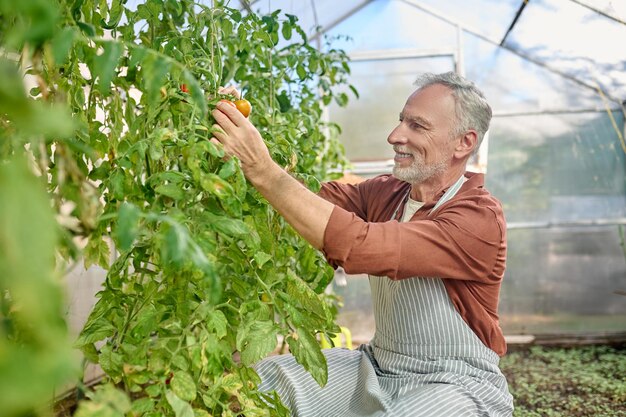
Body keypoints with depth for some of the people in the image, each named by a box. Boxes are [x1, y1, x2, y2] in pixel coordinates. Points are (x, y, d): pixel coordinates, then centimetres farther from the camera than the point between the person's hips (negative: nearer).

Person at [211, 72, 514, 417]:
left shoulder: (480, 217, -21)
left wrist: (262, 170, -35)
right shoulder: (386, 192, 1)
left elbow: (360, 246, -34)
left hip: (455, 387, -6)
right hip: (377, 368, 6)